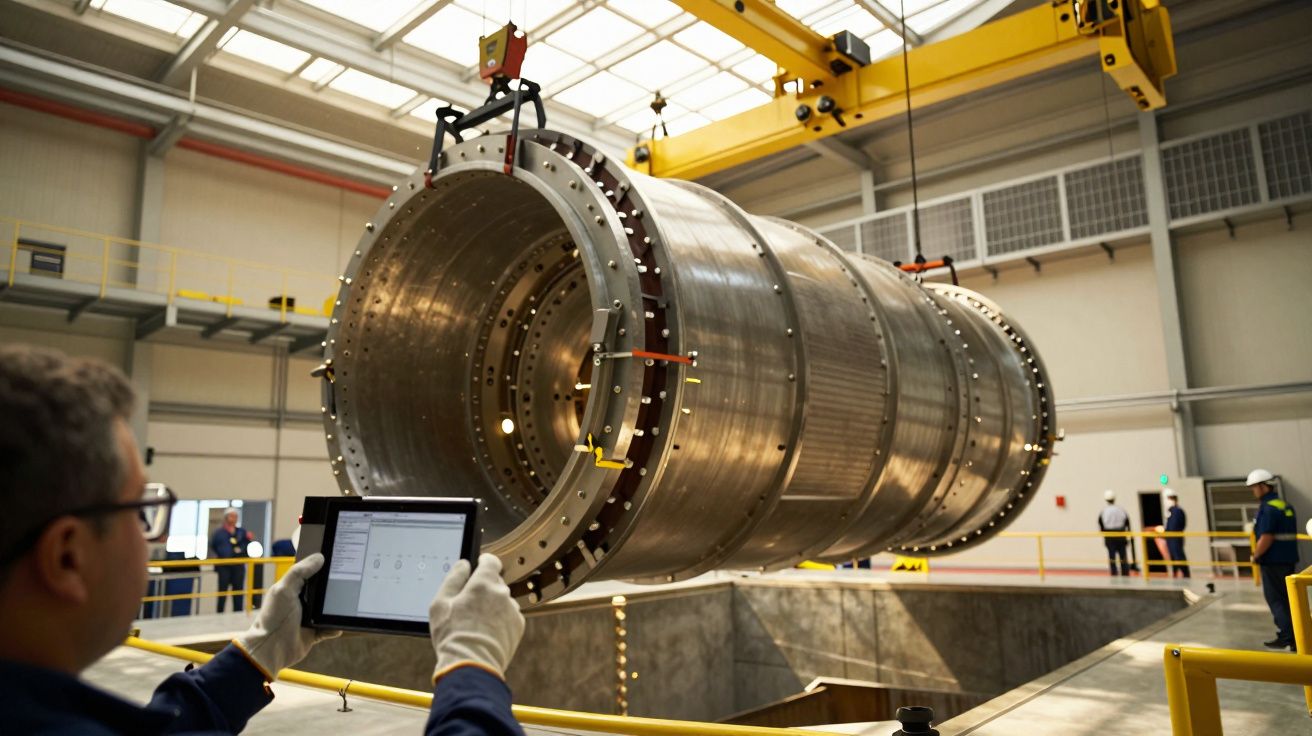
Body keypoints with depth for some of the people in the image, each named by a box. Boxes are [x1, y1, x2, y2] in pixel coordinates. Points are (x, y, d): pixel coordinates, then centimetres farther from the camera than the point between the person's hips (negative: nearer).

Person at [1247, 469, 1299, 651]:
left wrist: (1255, 556, -9)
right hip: (1289, 559, 9)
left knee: (1276, 599, -1)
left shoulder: (1268, 508, -18)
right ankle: (1294, 635, 25)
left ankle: (1286, 637, 0)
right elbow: (1290, 534, 17)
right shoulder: (1286, 505, 12)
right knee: (1287, 597, 17)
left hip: (1273, 561, -9)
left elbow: (1266, 538, -23)